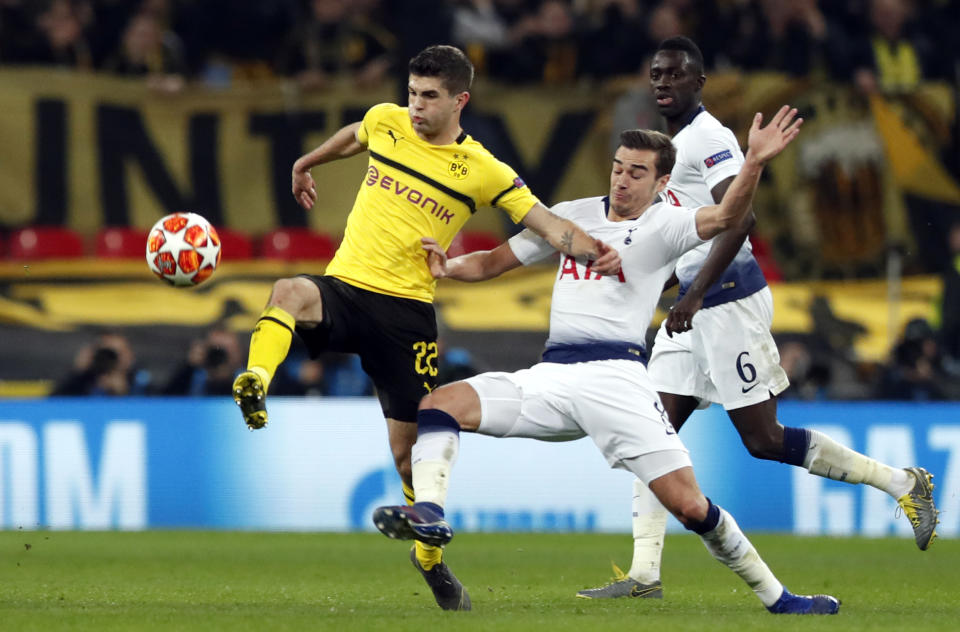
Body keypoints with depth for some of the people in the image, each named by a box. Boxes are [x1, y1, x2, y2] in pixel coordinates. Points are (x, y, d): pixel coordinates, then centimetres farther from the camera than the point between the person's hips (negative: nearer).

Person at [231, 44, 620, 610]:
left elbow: (546, 223, -8)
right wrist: (306, 166, 46)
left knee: (411, 447, 3)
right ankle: (256, 384, -60)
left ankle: (430, 553, 26)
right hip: (344, 287, 2)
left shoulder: (481, 170, -2)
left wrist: (592, 250, -27)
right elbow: (350, 138, 31)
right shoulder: (385, 122, 6)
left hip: (407, 308, -2)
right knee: (290, 292, -37)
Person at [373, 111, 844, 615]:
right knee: (438, 405, -14)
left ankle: (775, 596, -1)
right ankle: (428, 512, -30)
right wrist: (447, 267, 3)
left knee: (689, 505, -15)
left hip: (616, 375, -5)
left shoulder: (663, 225, 3)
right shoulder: (573, 214, 17)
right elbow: (494, 262, 23)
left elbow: (725, 218, -18)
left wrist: (755, 163, -35)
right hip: (552, 375, 5)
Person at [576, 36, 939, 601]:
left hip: (729, 299, -10)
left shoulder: (707, 138, -13)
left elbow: (739, 218, -23)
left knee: (763, 439, -6)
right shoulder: (674, 142, 18)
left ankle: (901, 482, 5)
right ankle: (645, 574, -1)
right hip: (695, 304, 10)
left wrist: (695, 295, -27)